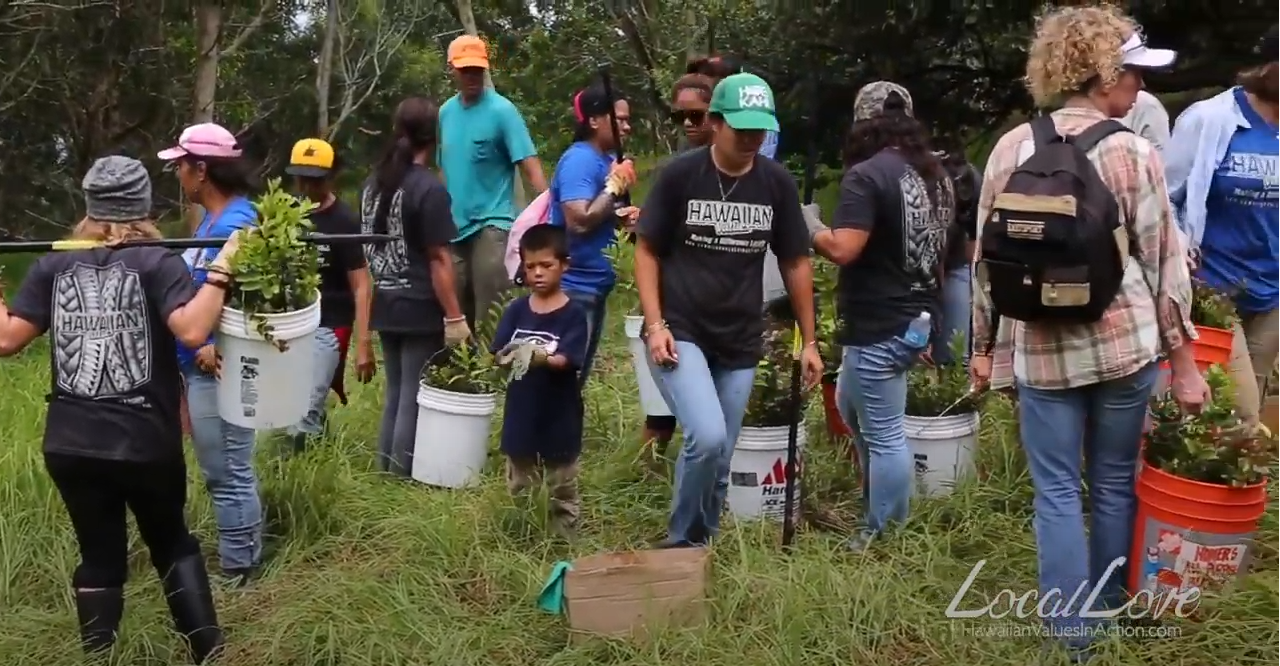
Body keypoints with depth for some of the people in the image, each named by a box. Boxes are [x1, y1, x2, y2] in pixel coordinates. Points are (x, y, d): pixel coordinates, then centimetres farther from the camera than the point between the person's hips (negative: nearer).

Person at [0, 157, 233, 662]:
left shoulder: (52, 265, 4)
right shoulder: (156, 263, -7)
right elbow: (192, 331, -23)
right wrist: (221, 268, -16)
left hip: (70, 445, 2)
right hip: (146, 443, -2)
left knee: (99, 557, 15)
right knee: (172, 544, 18)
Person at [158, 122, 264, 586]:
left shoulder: (235, 224, -20)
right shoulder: (213, 219, 12)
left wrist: (217, 348, -24)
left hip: (217, 370, -10)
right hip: (201, 365, 10)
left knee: (227, 475, 0)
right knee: (226, 472, 19)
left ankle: (238, 571, 10)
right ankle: (241, 559, 30)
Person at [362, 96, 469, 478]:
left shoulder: (374, 183, 9)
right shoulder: (430, 189, -14)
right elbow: (438, 259, -17)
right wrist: (455, 318, -15)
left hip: (385, 305, 7)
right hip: (420, 309, -7)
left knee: (395, 390, 17)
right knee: (414, 396, 2)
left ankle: (385, 470, 24)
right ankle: (403, 476, 8)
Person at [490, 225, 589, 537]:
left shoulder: (574, 315, -10)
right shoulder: (516, 310, 1)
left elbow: (565, 360, -20)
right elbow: (498, 353, -6)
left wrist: (540, 358, -40)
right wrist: (509, 357, -30)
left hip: (559, 424, -4)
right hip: (520, 421, 4)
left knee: (561, 495, 10)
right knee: (518, 494, 18)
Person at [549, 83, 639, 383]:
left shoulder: (606, 160, 10)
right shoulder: (579, 160, -17)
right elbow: (579, 222, -28)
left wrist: (621, 217, 2)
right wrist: (615, 186, -20)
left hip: (594, 285, 9)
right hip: (573, 287, -9)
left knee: (576, 377, 17)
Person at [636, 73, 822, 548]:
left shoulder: (777, 183, -1)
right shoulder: (680, 175, -9)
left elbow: (795, 263, 7)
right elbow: (647, 251, -2)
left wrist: (809, 340, 8)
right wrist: (655, 324, -12)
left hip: (741, 343, 4)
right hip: (681, 334, -3)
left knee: (718, 461, 10)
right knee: (707, 439, -22)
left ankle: (703, 547, 31)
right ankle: (680, 543, 2)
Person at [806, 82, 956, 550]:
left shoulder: (867, 175, -18)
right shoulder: (935, 172, 9)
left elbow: (843, 249, -25)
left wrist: (811, 227, -7)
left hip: (880, 325, -9)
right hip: (918, 316, 9)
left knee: (883, 434, 1)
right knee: (851, 404, 25)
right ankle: (883, 506, 35)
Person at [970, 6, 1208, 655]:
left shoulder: (1012, 146, 0)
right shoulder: (1134, 152, -6)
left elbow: (987, 257, 3)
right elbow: (1163, 262, -4)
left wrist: (984, 346, 13)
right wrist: (1183, 360, 3)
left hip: (1040, 348, 1)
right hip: (1124, 342, -1)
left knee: (1057, 490, 8)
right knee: (1114, 484, 14)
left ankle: (1071, 633, 11)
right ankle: (1108, 615, 28)